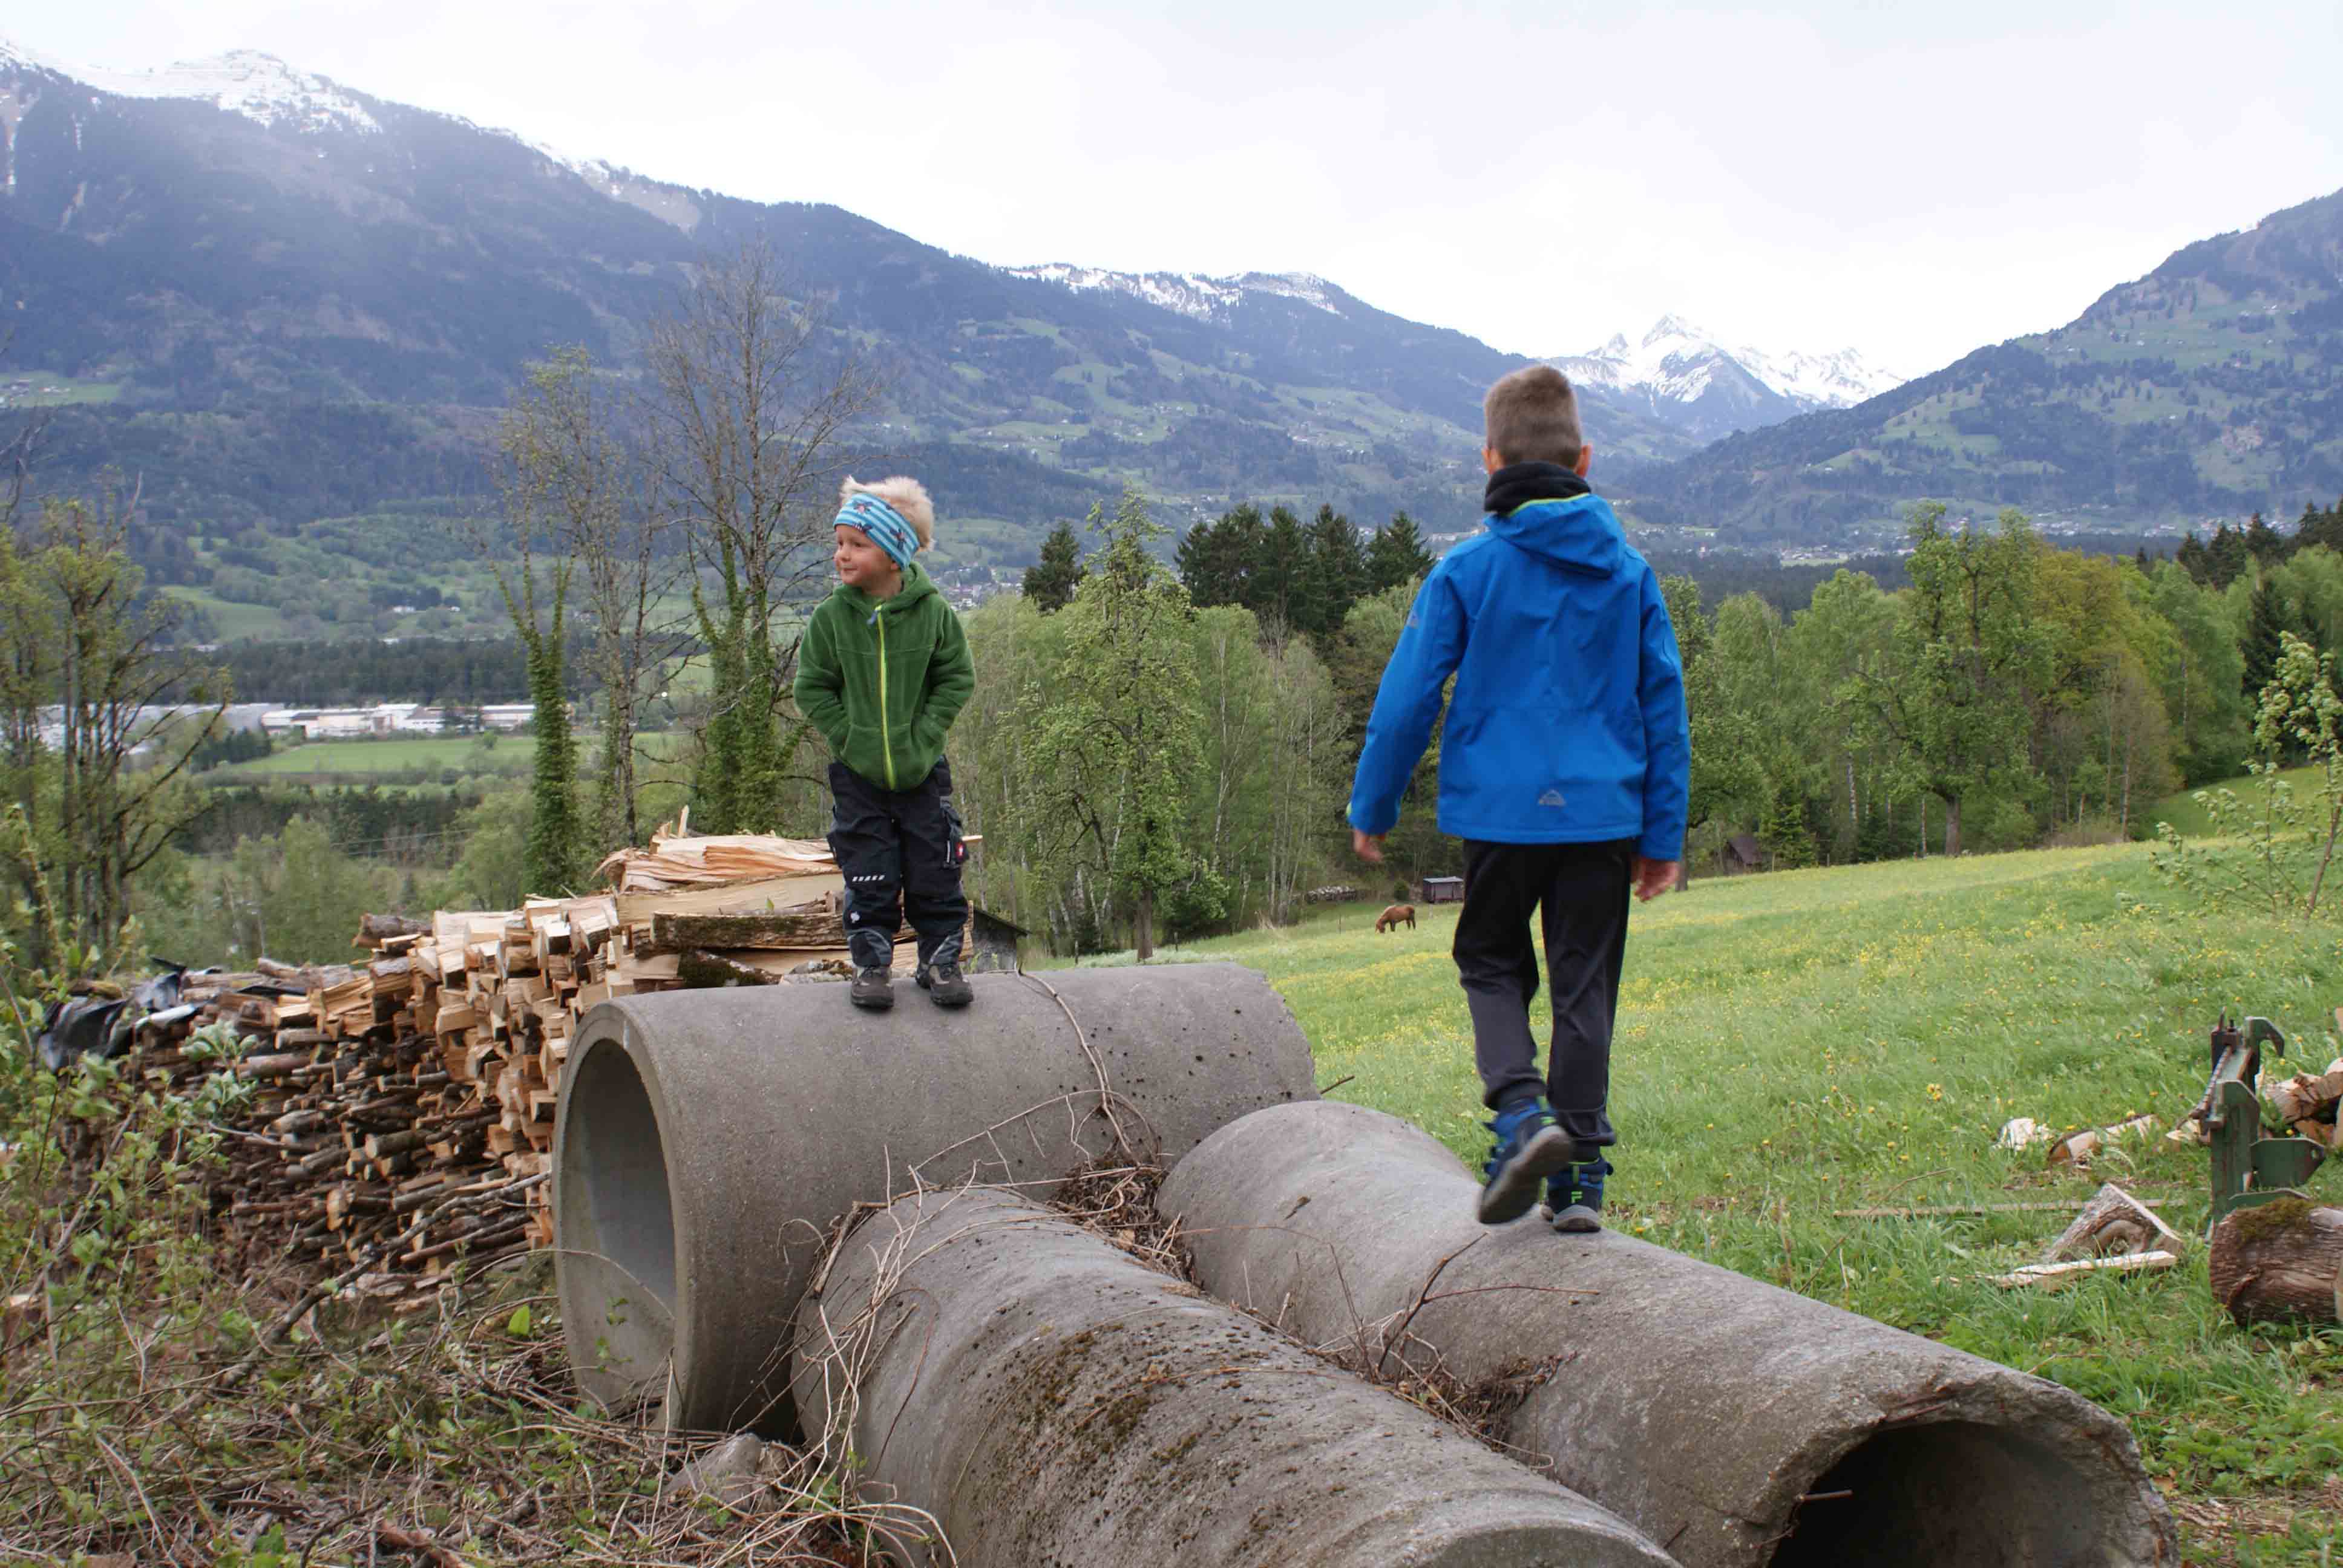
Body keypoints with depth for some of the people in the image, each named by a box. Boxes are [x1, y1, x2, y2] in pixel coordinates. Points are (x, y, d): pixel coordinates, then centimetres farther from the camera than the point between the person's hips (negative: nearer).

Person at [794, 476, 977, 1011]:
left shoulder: (932, 611, -8)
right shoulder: (831, 617, -7)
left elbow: (957, 678, 0)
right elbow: (812, 688, -1)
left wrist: (926, 737, -9)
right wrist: (850, 738, -10)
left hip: (922, 768, 0)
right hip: (857, 772, 0)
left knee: (934, 873, 5)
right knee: (869, 876, 3)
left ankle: (941, 961, 19)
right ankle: (872, 963, 16)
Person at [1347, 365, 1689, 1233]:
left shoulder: (1467, 570, -3)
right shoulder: (1629, 571, 6)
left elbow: (1409, 697, -3)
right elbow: (1664, 706, 8)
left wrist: (1371, 808, 8)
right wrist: (1663, 835, 14)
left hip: (1500, 811, -2)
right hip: (1603, 813, 2)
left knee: (1491, 963, 15)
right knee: (1585, 985, 10)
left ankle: (1522, 1110, -8)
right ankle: (1581, 1173, 11)